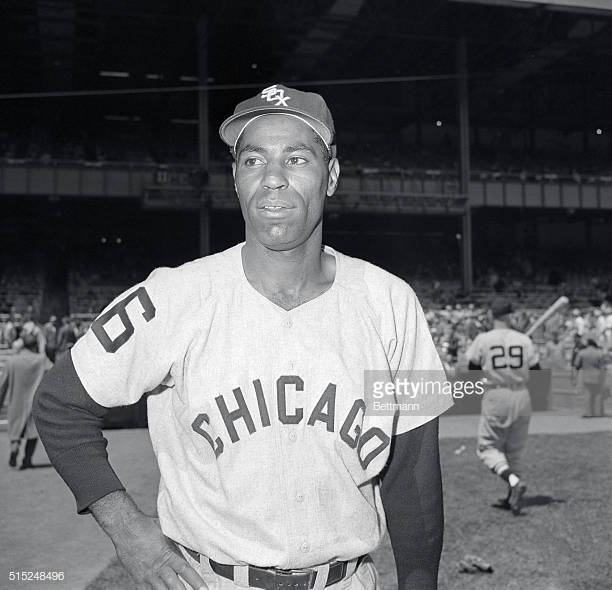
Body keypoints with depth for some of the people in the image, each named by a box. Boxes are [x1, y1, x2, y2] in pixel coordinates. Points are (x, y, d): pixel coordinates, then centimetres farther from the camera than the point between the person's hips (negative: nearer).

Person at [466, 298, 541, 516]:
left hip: (495, 398, -3)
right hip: (521, 398, 3)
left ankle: (514, 481, -16)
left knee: (488, 447, 7)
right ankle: (513, 498, 19)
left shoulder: (483, 340, -7)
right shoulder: (524, 340, -1)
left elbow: (472, 369, 1)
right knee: (514, 451, 16)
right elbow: (536, 371, 1)